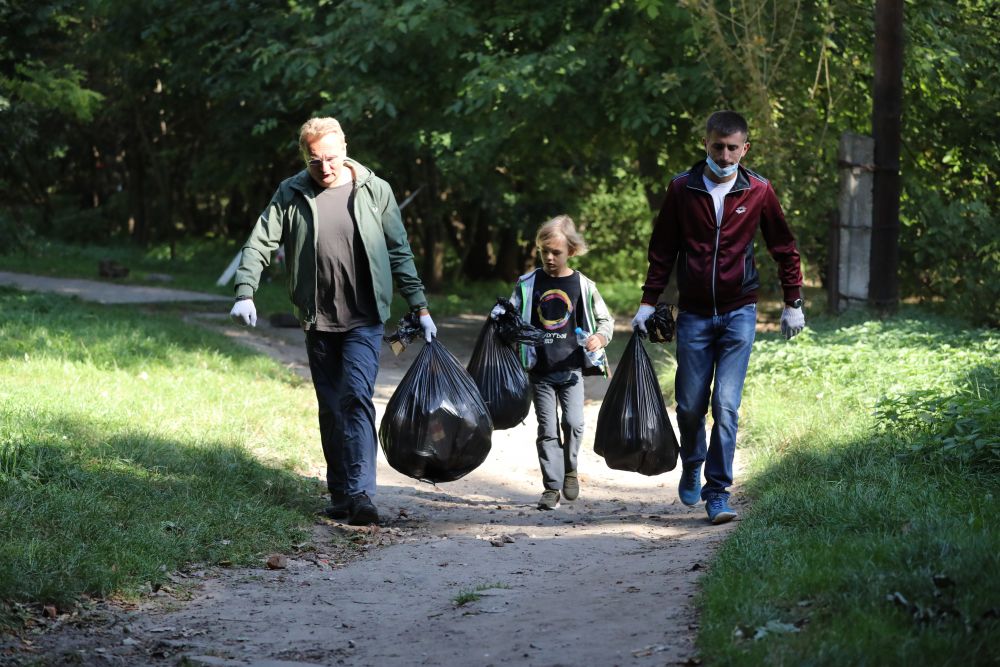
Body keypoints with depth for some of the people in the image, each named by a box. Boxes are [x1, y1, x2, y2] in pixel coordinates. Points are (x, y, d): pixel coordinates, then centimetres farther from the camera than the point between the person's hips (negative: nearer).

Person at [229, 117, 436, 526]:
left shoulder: (374, 191, 0)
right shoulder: (291, 195, 2)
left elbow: (399, 253, 6)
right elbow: (260, 244, -1)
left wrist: (420, 307, 4)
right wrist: (245, 293, -16)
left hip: (364, 319, -3)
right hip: (318, 322, 3)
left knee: (356, 397, -16)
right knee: (331, 407, 8)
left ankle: (360, 492, -21)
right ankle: (340, 495, 16)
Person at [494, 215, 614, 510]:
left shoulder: (582, 285, 2)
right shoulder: (527, 284, 3)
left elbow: (605, 319, 11)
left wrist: (600, 338, -9)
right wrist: (499, 315, -13)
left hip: (571, 367, -1)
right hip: (540, 371, 1)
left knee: (574, 422, -12)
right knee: (547, 428, 1)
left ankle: (569, 468, 15)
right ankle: (552, 486, 8)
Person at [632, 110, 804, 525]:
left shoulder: (758, 191, -1)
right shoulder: (682, 188, 0)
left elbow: (784, 249, 10)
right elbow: (662, 250, 7)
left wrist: (793, 303, 11)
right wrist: (648, 302, 2)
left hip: (739, 313, -1)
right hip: (693, 314, 1)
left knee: (726, 406, -10)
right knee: (690, 405, 6)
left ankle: (718, 494, -5)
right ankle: (692, 468, 34)